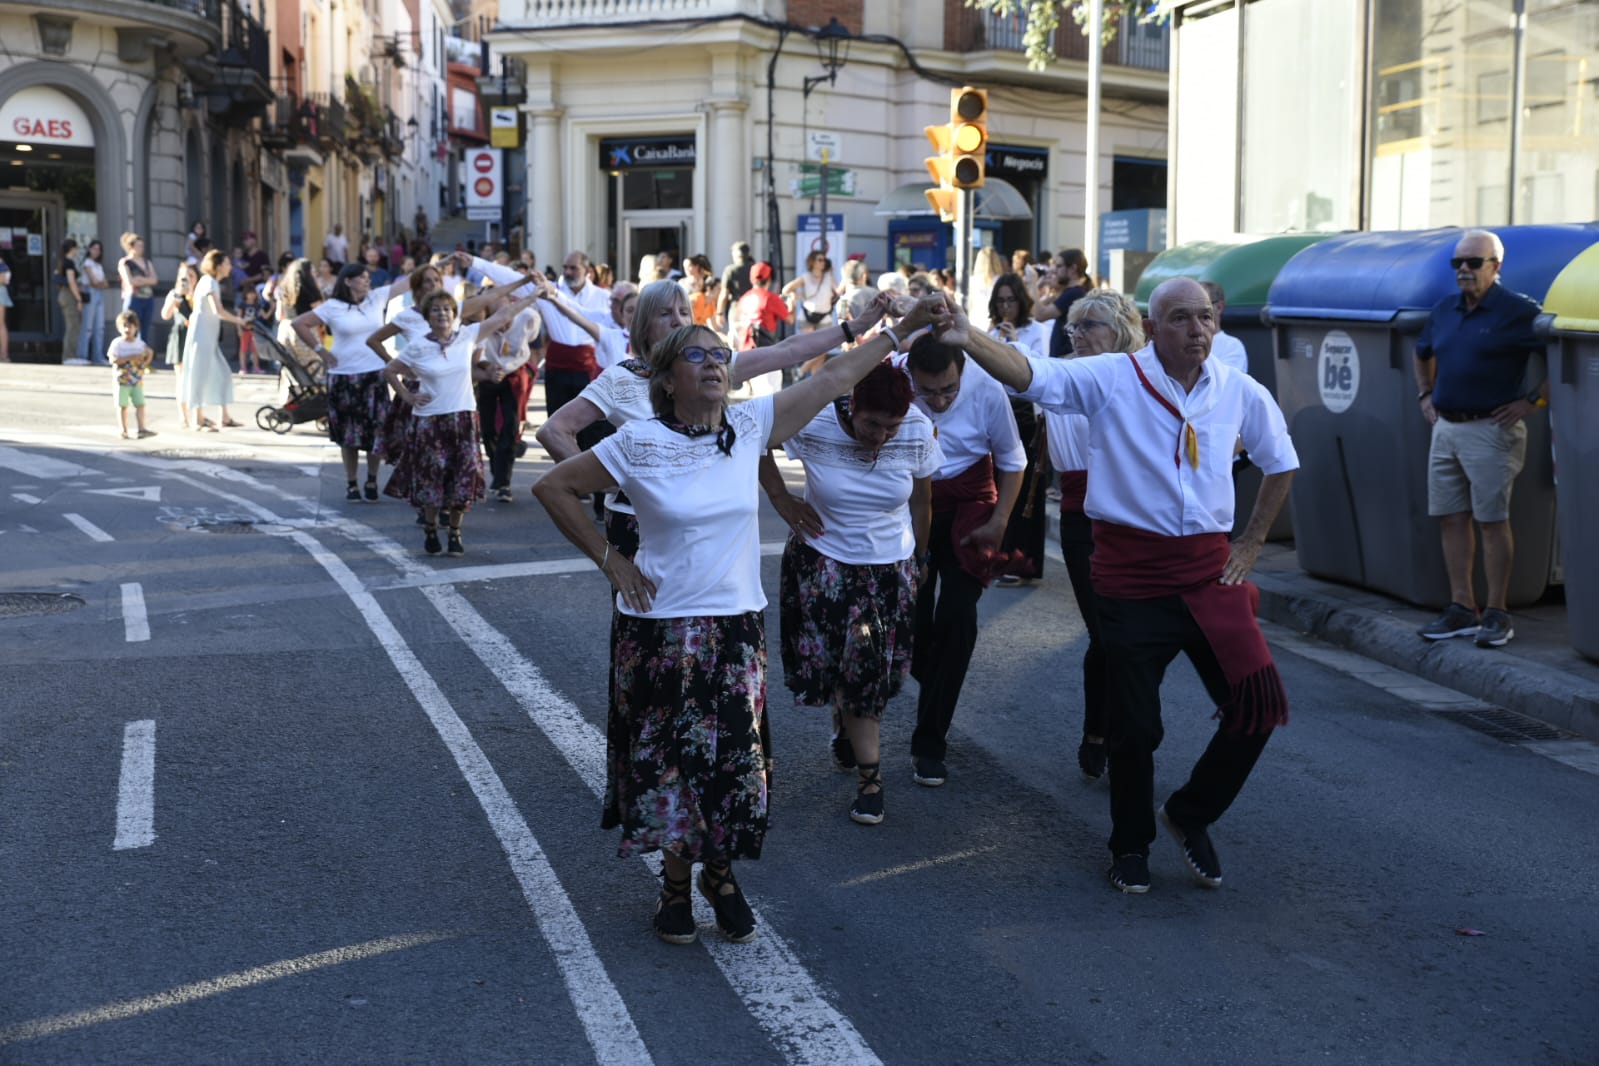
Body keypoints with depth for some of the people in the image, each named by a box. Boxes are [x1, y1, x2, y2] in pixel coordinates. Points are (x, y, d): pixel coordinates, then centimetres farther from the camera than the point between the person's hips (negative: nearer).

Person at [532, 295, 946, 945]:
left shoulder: (750, 426, -1)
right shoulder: (639, 443, -9)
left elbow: (835, 377, 0)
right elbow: (553, 487, -2)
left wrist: (900, 331, -2)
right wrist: (609, 560, -4)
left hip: (736, 628, 3)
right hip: (659, 630, -2)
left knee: (731, 760, 7)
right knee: (668, 760, 8)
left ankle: (720, 875, 29)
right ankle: (676, 884, 27)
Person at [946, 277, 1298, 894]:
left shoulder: (1240, 393, 5)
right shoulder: (1110, 379, -7)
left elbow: (1281, 461, 21)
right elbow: (1030, 376, -22)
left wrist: (1252, 543, 15)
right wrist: (968, 339, -40)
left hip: (1208, 567, 3)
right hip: (1132, 572, -3)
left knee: (1260, 706, -3)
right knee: (1134, 725, 4)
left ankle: (1189, 814, 22)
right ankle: (1131, 846, 28)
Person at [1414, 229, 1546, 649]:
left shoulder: (1518, 312, -9)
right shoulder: (1443, 311, 12)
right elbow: (1422, 354, 31)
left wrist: (1534, 401, -13)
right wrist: (1425, 396, 20)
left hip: (1491, 430, -7)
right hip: (1446, 428, 7)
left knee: (1492, 521, -3)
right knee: (1451, 519, 8)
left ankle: (1497, 614, 4)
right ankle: (1462, 609, 16)